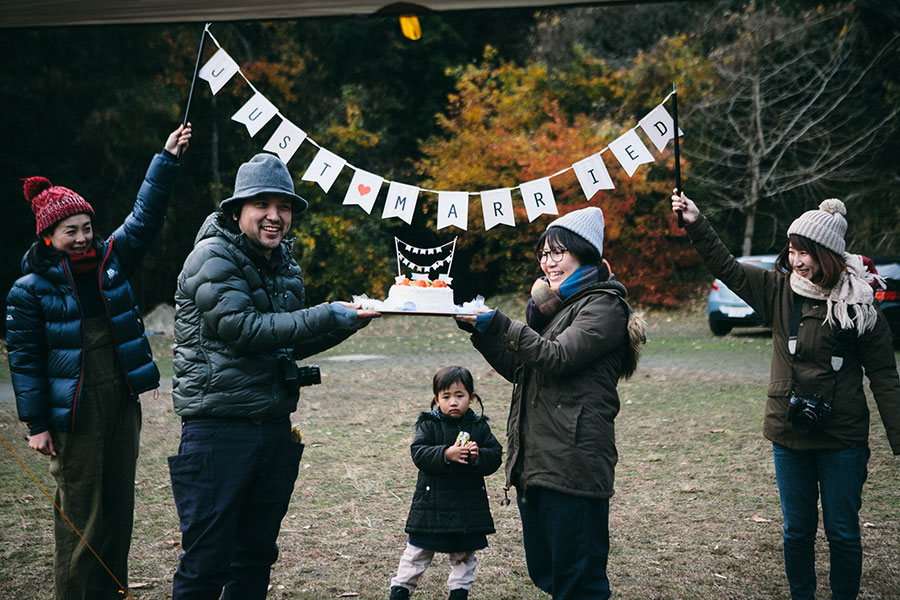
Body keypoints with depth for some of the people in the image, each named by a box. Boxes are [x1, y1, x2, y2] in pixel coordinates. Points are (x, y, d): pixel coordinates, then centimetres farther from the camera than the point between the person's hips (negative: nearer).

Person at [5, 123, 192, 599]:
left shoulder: (111, 259, 8)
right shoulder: (30, 289, -5)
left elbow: (145, 217, 8)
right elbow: (24, 359, -5)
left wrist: (167, 160, -1)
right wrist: (36, 424, -8)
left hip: (122, 403, 5)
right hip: (74, 414, -5)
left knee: (119, 507, 11)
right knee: (80, 513, -2)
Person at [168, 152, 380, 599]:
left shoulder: (286, 267, 15)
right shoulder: (212, 259, -9)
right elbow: (241, 327, -21)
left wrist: (346, 324, 6)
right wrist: (326, 316, -20)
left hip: (274, 426, 8)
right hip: (219, 424, -7)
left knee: (257, 554, 14)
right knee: (207, 560, -4)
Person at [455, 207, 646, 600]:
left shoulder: (603, 305, -5)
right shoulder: (553, 302, 23)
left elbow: (557, 358, -18)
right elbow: (518, 368, 20)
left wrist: (500, 325, -23)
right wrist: (480, 329, 7)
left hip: (572, 463, -9)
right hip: (532, 460, 9)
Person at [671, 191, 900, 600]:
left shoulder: (859, 306, -8)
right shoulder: (779, 290, 1)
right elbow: (727, 268, 4)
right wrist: (696, 224, -7)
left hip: (842, 439, -3)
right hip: (788, 433, 3)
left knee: (842, 532, 6)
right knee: (797, 530, 13)